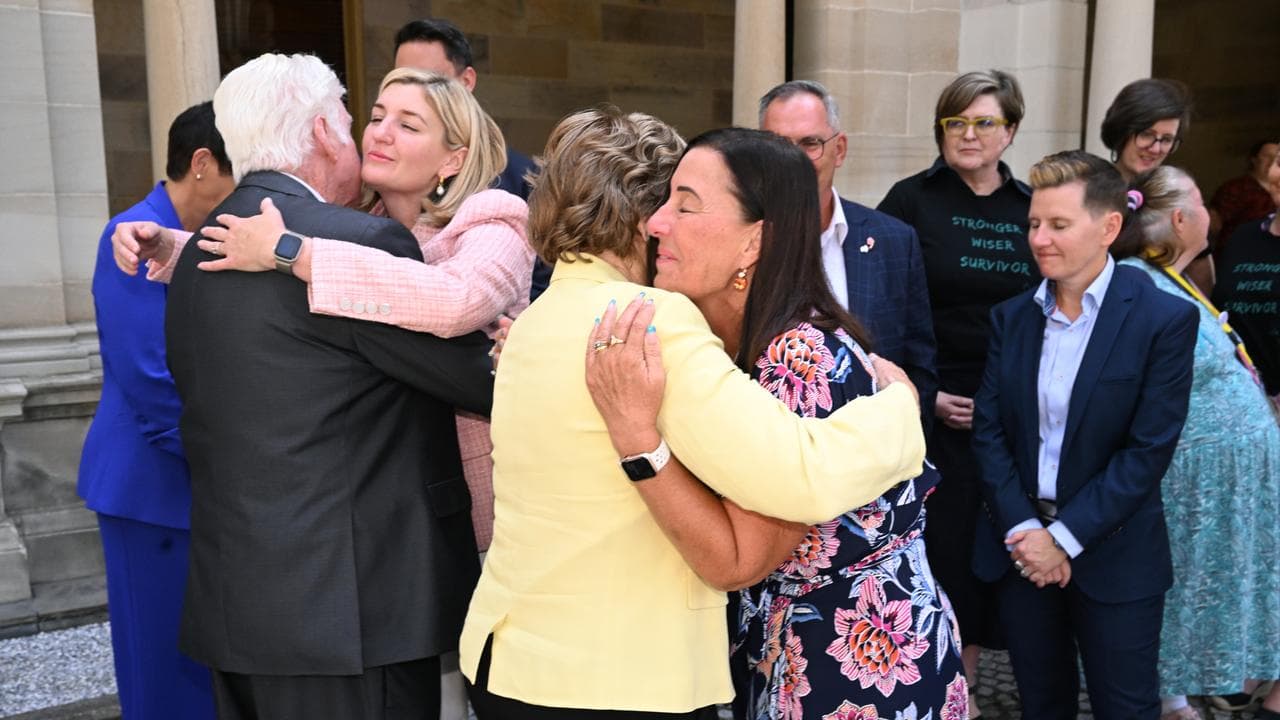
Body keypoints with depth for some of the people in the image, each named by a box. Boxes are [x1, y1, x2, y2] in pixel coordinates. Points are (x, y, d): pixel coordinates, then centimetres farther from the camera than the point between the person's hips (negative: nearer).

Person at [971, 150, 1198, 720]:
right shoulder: (1010, 317, 3)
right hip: (1021, 544, 4)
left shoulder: (1165, 320, -10)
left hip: (1114, 556, -3)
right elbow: (988, 431, 0)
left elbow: (1149, 449, -14)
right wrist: (1021, 529, -11)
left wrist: (1065, 538, -16)